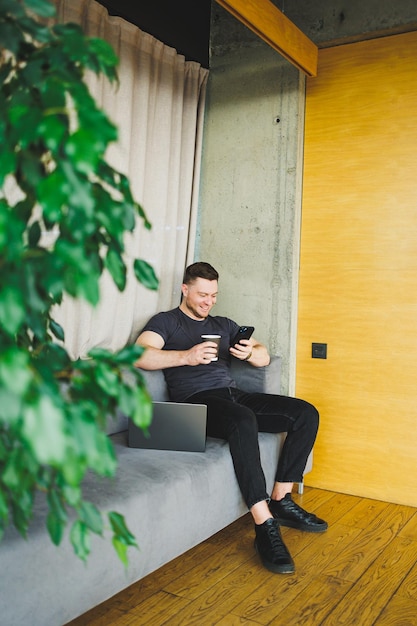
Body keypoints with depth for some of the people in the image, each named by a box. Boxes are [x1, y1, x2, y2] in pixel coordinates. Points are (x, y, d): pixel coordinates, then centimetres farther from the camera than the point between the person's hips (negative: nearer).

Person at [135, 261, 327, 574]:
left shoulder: (224, 325, 26)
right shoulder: (166, 321, 9)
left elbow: (265, 357, 21)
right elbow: (139, 355, -11)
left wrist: (250, 352, -3)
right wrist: (186, 356, -22)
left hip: (235, 395, 7)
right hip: (197, 401, -7)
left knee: (306, 413, -9)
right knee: (243, 419, -39)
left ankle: (280, 500, -5)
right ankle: (265, 525, -36)